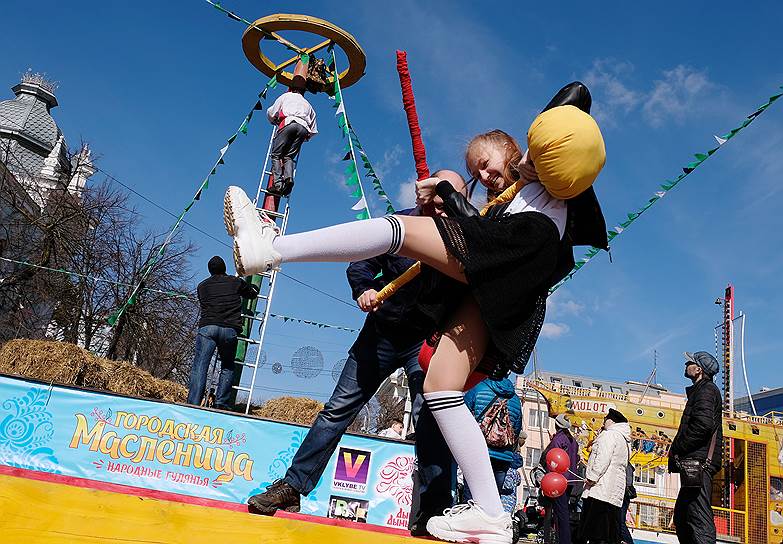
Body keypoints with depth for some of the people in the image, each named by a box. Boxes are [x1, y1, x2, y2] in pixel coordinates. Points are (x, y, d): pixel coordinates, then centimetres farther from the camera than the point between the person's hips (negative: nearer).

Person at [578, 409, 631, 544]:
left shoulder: (609, 434, -4)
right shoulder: (625, 441, 25)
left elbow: (603, 458, -16)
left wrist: (592, 477, -17)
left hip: (600, 489, -9)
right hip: (615, 493, 9)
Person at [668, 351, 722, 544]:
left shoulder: (706, 389, -4)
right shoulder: (700, 390, 27)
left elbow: (703, 423, -20)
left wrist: (676, 448, -14)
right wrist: (677, 451, 14)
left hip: (699, 461, -11)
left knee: (699, 517, -16)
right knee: (681, 517, 14)